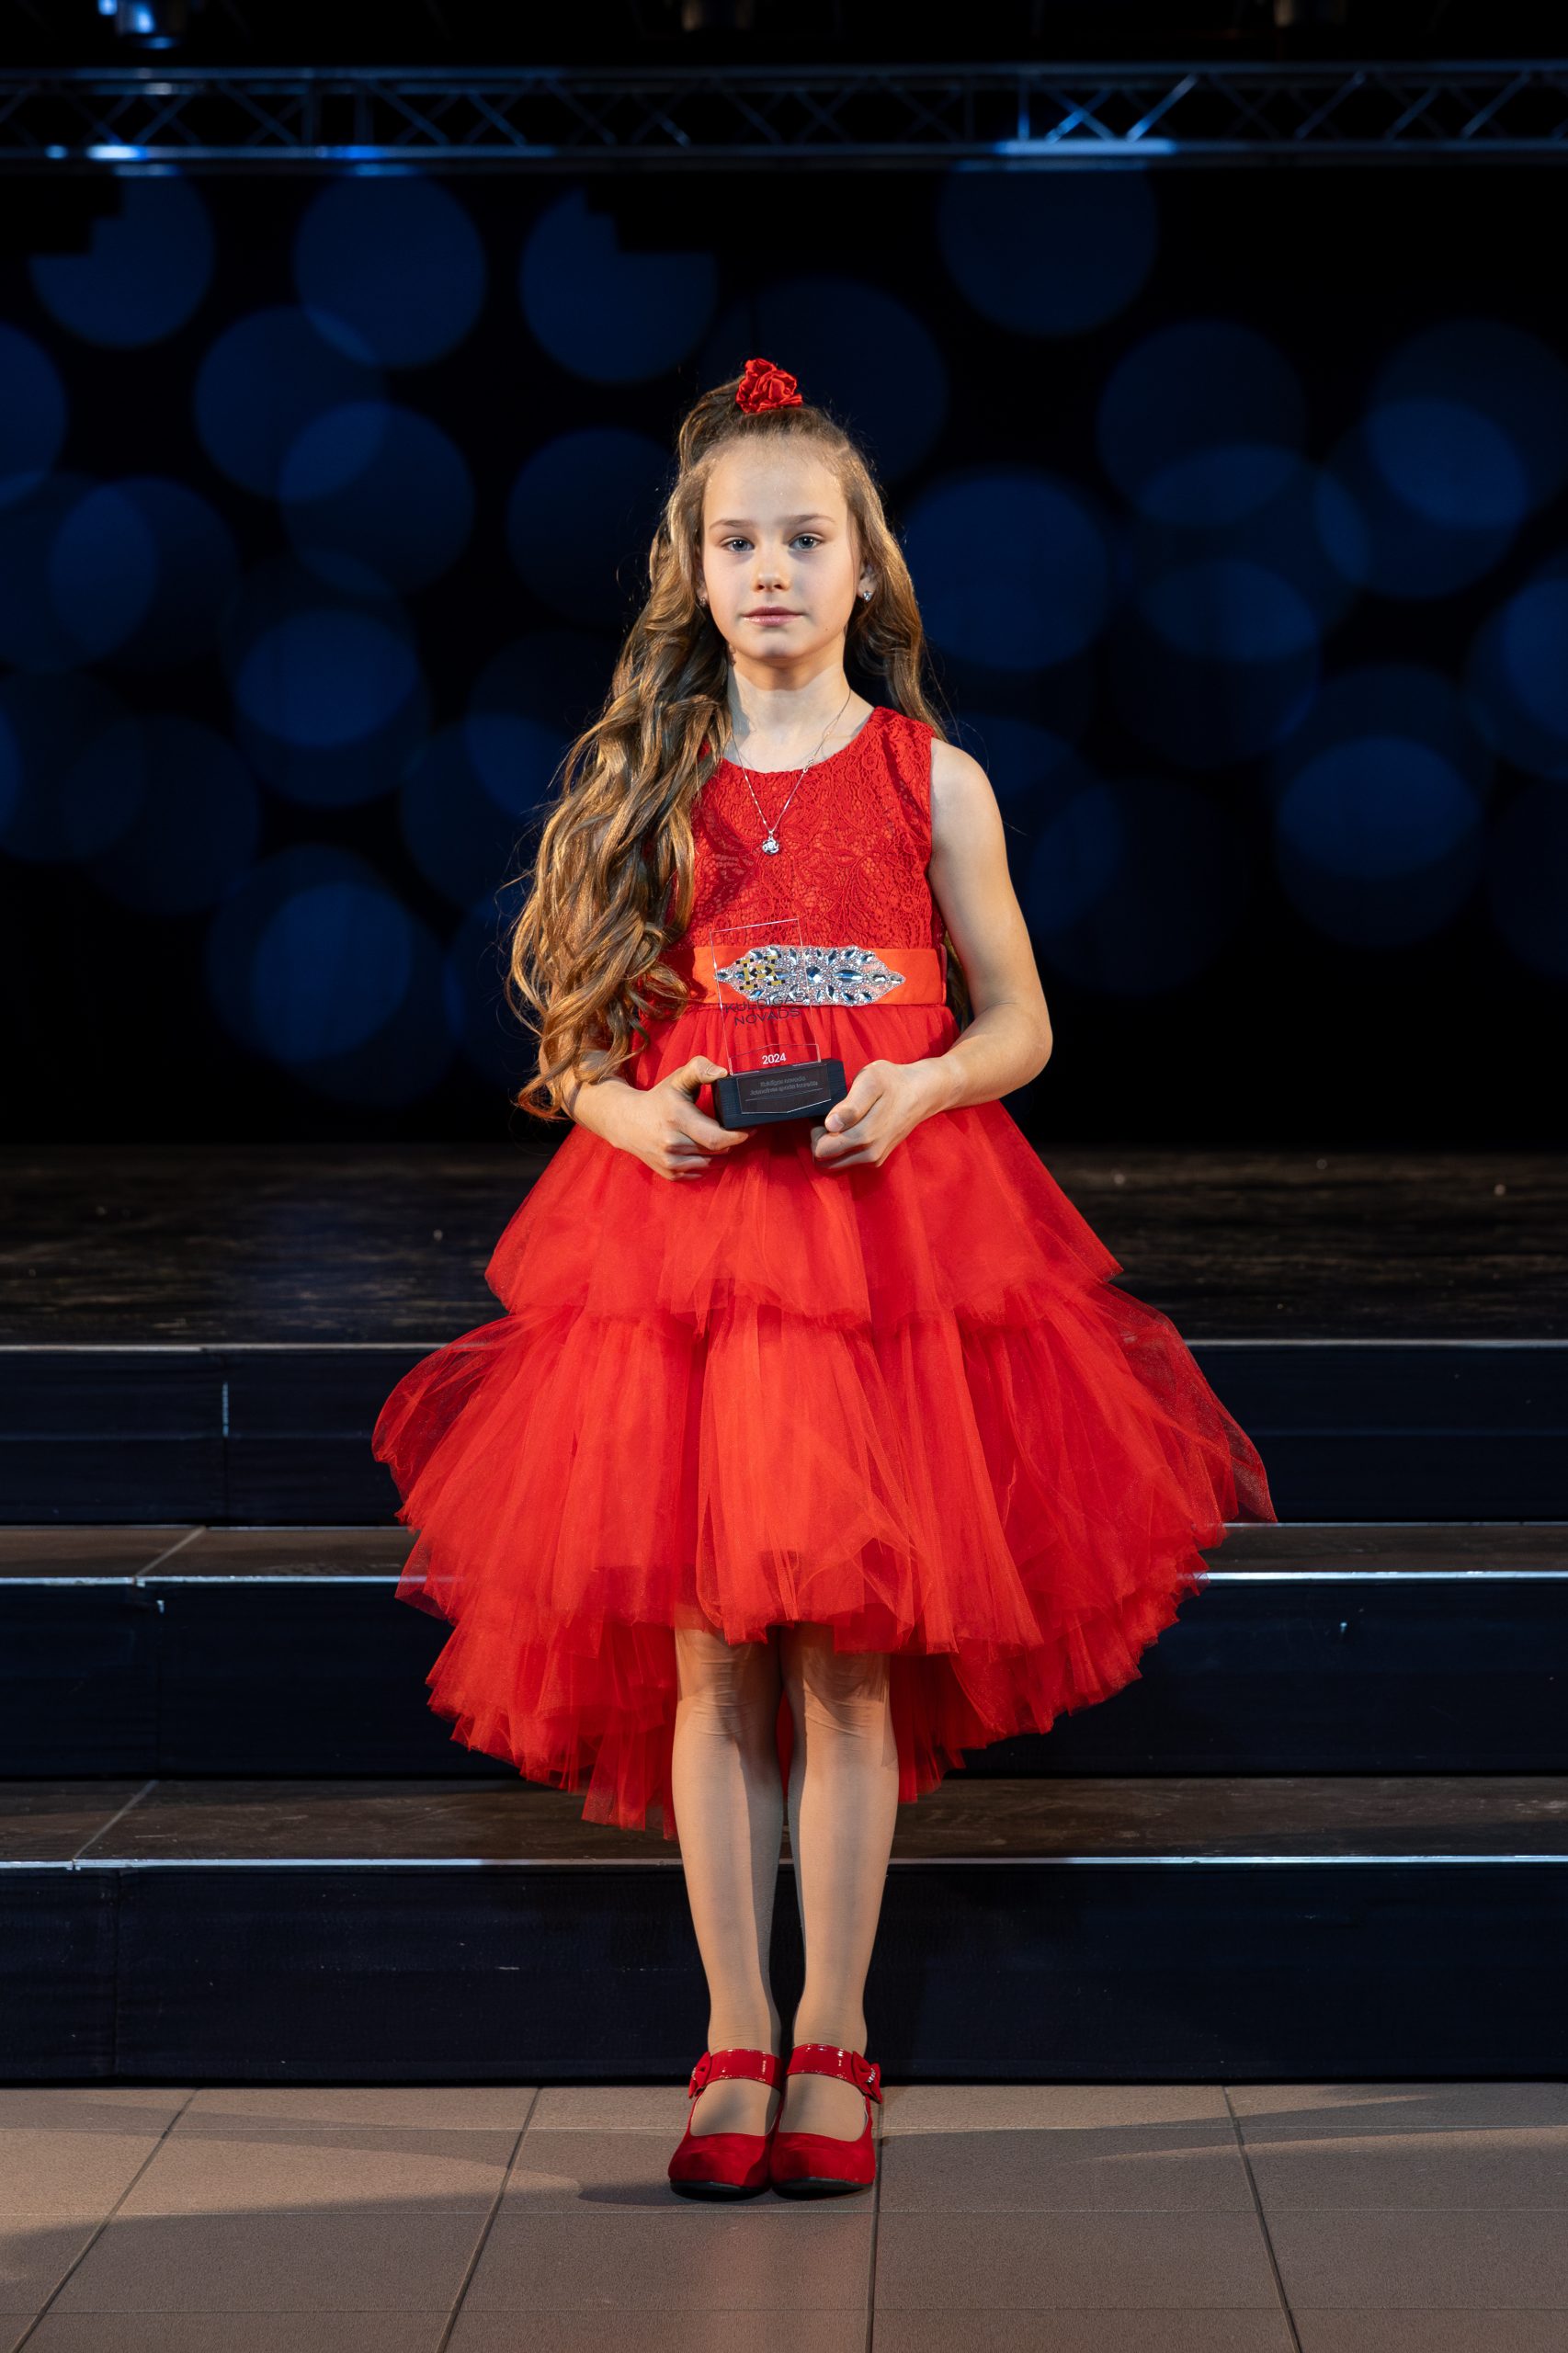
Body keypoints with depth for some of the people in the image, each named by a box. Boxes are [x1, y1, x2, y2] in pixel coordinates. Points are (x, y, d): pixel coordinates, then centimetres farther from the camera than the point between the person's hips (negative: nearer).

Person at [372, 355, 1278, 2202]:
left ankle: (830, 2035, 14)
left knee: (848, 1660, 1)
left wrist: (918, 1088, -11)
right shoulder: (639, 784, 7)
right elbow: (574, 1043, 10)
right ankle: (733, 2034, 13)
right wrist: (625, 1109, -10)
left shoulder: (935, 780, 5)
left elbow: (1020, 1026, 8)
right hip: (676, 1227, 1)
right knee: (709, 1656, 2)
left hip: (891, 1233, -1)